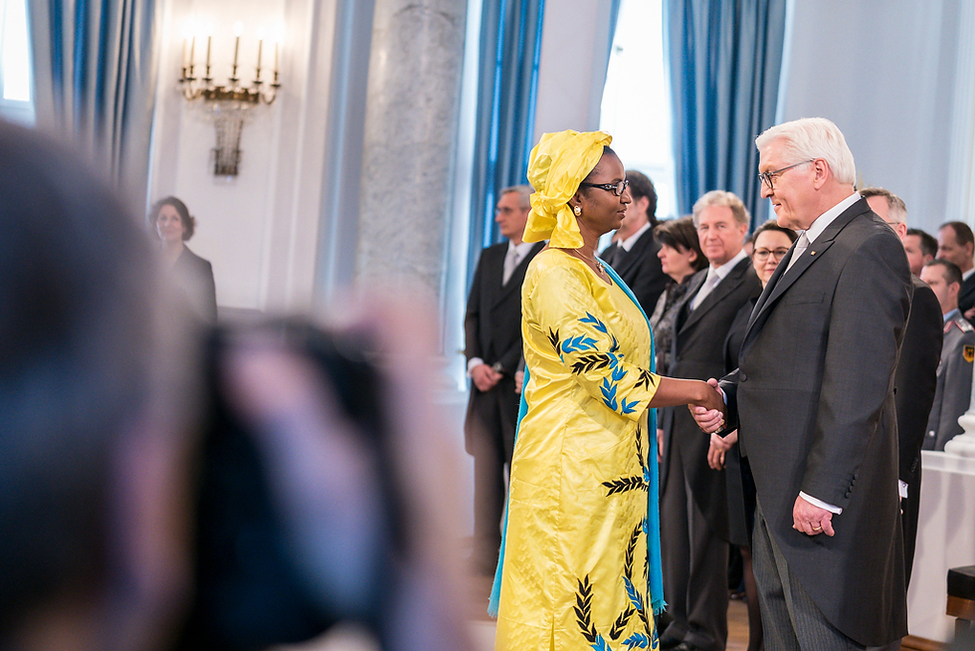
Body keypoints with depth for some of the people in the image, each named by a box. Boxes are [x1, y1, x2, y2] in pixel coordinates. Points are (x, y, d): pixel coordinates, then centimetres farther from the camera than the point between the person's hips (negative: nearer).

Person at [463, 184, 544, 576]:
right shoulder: (489, 257, 17)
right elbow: (473, 314, 13)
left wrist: (502, 368, -11)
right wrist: (475, 363, -2)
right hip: (486, 387, 6)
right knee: (485, 471, 5)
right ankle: (484, 556, 9)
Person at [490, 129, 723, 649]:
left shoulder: (598, 271, 14)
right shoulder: (553, 274, -16)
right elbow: (612, 382, -19)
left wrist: (695, 394, 11)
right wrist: (701, 391, -10)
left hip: (613, 473, 9)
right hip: (569, 474, -9)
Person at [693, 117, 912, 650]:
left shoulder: (867, 249, -16)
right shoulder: (810, 246, 17)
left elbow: (857, 387, -22)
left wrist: (821, 491, -23)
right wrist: (727, 395, 3)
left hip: (820, 491, -10)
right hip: (778, 488, 10)